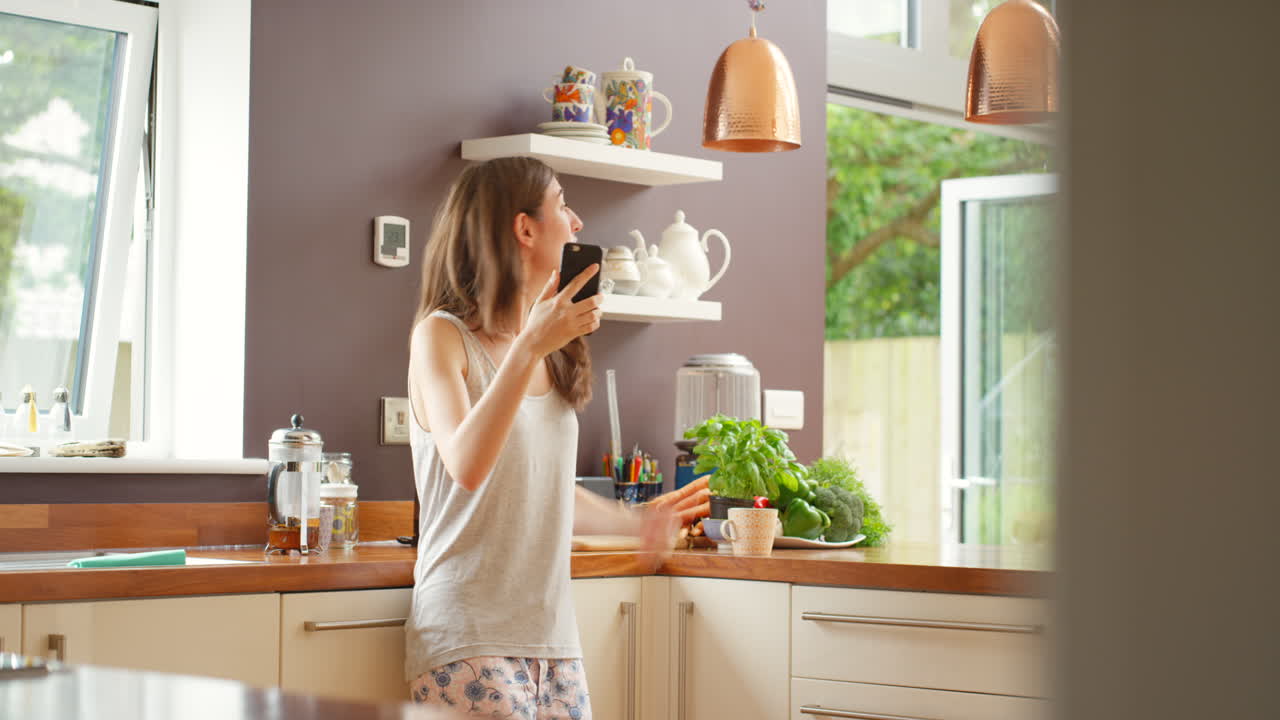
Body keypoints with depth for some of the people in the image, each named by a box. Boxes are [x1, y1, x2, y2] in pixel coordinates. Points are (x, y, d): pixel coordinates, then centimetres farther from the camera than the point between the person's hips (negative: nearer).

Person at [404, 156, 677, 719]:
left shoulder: (553, 354, 14)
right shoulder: (443, 335, -6)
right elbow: (467, 467, -22)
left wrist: (630, 522, 13)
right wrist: (528, 348, -24)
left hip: (551, 630, 6)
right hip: (470, 633, -6)